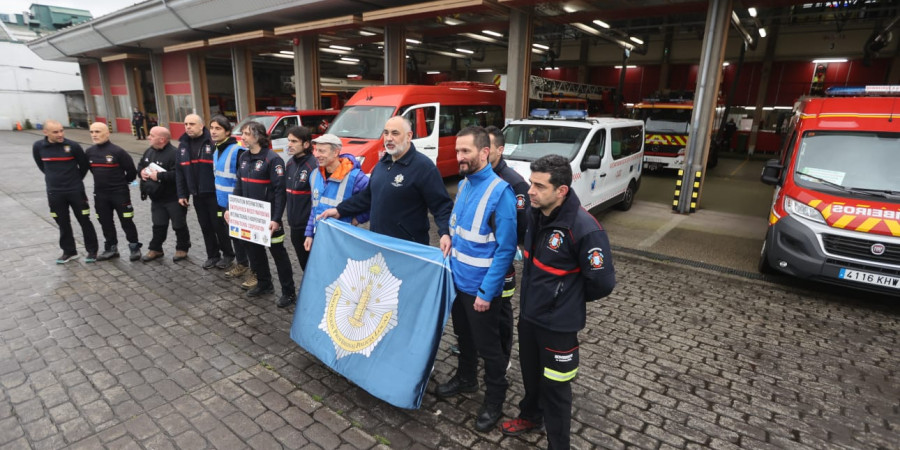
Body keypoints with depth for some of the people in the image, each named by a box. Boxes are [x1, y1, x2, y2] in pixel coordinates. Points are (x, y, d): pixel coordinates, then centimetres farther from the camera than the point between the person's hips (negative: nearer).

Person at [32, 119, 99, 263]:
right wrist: (54, 178, 17)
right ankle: (69, 251, 24)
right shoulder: (38, 146, -3)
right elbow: (41, 165, 15)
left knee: (84, 221, 4)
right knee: (63, 223, 12)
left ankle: (92, 250, 15)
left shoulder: (73, 146, -11)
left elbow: (84, 165, 3)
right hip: (54, 192, 2)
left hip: (76, 190, -2)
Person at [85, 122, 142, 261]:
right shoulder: (89, 152, 4)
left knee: (126, 221, -1)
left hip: (120, 193, -6)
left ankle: (135, 247, 12)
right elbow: (92, 169, 21)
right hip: (100, 194, 6)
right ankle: (111, 248, 25)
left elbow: (131, 170, -7)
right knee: (105, 222, 13)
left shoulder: (117, 151, -13)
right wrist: (102, 180, 18)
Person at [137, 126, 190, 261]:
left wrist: (159, 176, -26)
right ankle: (155, 249, 26)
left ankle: (182, 248, 22)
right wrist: (141, 171, -1)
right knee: (158, 225, 16)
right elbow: (140, 165, 22)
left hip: (173, 199, -8)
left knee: (179, 225, 6)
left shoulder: (174, 153, -20)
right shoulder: (149, 151, 9)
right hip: (156, 198, 8)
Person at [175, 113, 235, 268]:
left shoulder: (213, 142, -11)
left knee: (219, 225, 3)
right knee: (205, 226, 13)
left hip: (214, 193, -6)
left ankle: (228, 254, 18)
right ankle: (213, 255, 25)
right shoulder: (183, 145, 9)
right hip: (197, 194, 6)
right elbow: (180, 171, 11)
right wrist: (182, 194, 8)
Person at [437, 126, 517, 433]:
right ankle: (466, 379, 48)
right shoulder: (464, 184, 3)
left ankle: (494, 400, 33)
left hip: (481, 287, -7)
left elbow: (506, 249, -21)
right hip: (458, 280, 7)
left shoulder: (500, 192, -22)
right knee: (463, 336, 25)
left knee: (488, 346, 11)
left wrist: (487, 292, -20)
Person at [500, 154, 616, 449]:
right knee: (530, 373, 26)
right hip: (528, 314, 7)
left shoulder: (584, 229, -27)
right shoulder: (535, 213, -6)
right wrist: (537, 290, 10)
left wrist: (570, 299, -4)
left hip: (559, 323, -7)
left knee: (555, 387, 11)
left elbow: (603, 283, -19)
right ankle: (530, 416, 53)